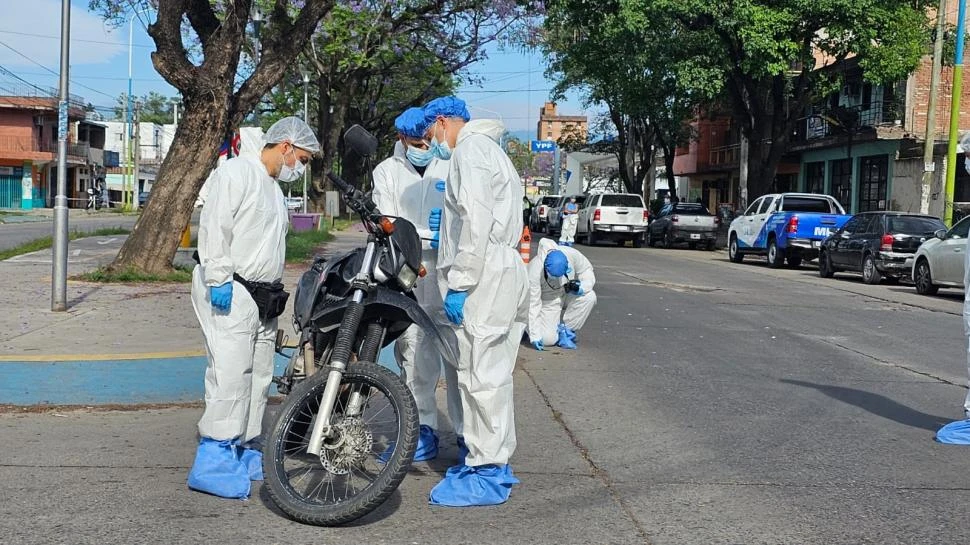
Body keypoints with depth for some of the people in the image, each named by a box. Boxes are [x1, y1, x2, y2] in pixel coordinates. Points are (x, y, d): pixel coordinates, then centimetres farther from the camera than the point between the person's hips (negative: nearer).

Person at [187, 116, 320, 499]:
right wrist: (219, 278, -22)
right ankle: (214, 461, -13)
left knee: (259, 377, 10)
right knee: (231, 374, -15)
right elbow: (215, 226, -17)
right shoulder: (237, 172, -6)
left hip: (262, 297, 10)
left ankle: (246, 451, 19)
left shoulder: (274, 188, 25)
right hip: (230, 293, -10)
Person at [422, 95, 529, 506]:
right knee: (492, 375, 14)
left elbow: (477, 221, -19)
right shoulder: (491, 149, 25)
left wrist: (460, 284, -19)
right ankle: (495, 463, 23)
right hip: (507, 274, 11)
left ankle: (486, 475, -2)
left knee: (481, 376, -7)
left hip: (486, 277, -11)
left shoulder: (470, 149, -7)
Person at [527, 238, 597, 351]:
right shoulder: (535, 270, -33)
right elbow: (533, 304, -27)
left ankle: (564, 330, -10)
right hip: (548, 302, -4)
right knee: (548, 339, -21)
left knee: (589, 297, -26)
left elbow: (587, 270, -6)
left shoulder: (572, 254, -27)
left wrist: (582, 286, -28)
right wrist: (535, 336, -27)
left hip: (568, 295, 4)